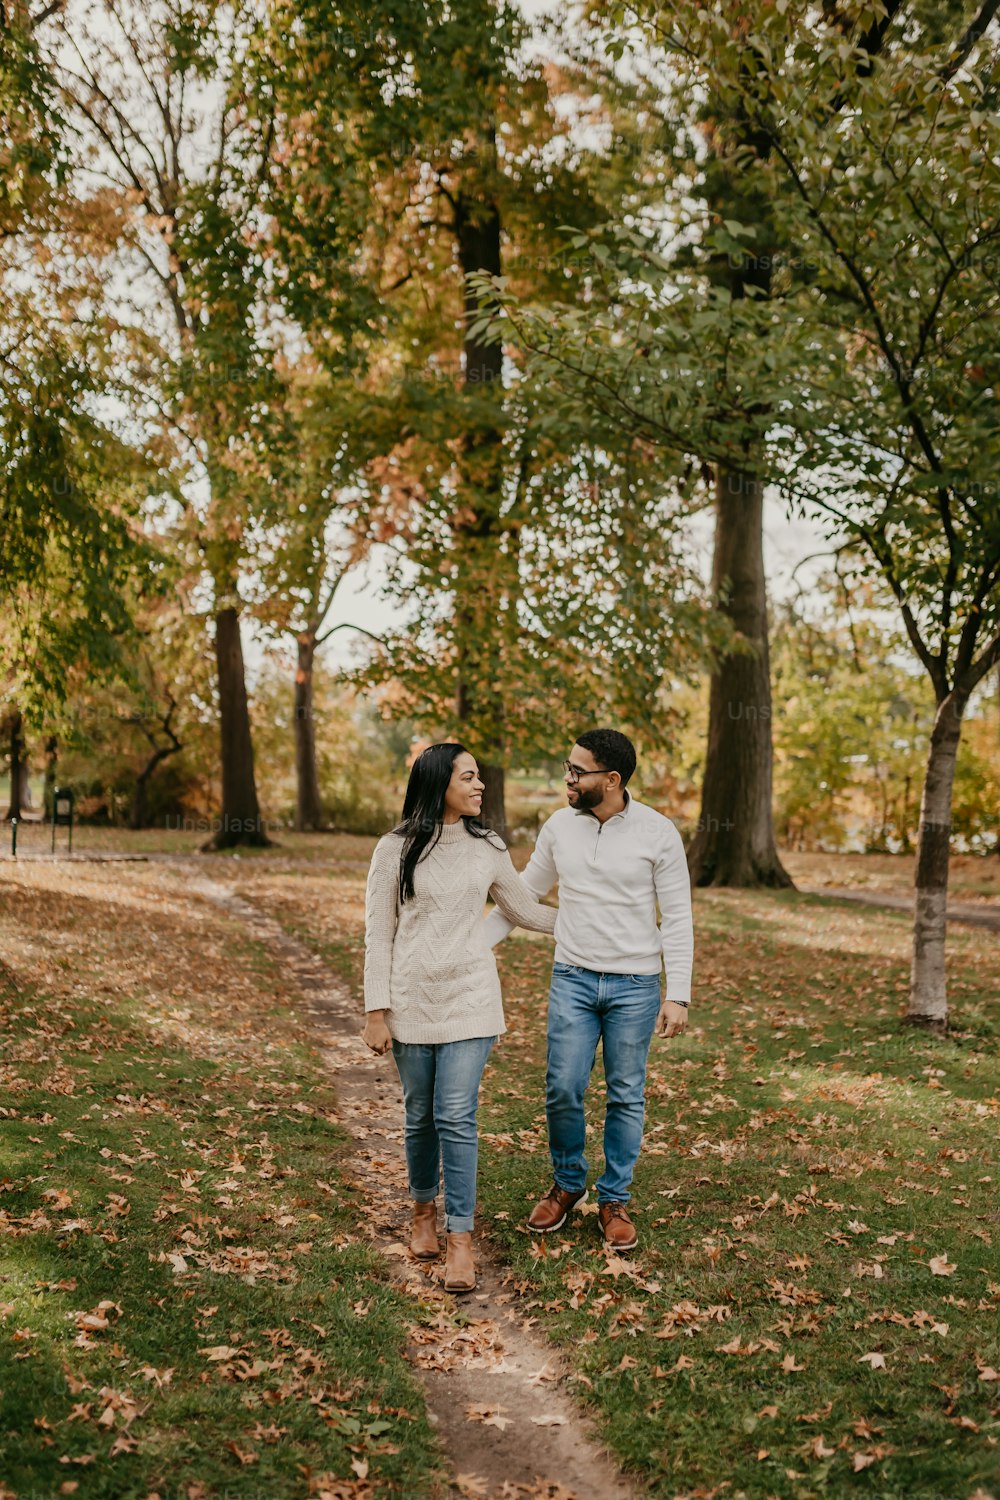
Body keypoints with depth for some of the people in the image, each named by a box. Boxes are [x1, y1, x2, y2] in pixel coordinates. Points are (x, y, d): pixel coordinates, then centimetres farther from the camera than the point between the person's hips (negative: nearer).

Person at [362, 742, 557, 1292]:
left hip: (469, 999, 1)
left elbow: (524, 910, 18)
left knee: (456, 1117, -7)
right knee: (420, 1115, 10)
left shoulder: (488, 849, 4)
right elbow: (379, 936, 0)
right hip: (412, 1000, 0)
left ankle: (460, 1240, 1)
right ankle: (425, 1211, 33)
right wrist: (376, 1012, -3)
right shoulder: (395, 850, -3)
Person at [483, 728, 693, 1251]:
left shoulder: (658, 833, -9)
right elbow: (522, 895, 11)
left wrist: (677, 995, -10)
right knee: (562, 1090, 0)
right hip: (572, 978, 2)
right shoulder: (560, 826, 0)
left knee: (626, 1097, 7)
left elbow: (677, 918, -6)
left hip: (635, 986, -2)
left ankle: (614, 1201, 23)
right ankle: (567, 1183, 24)